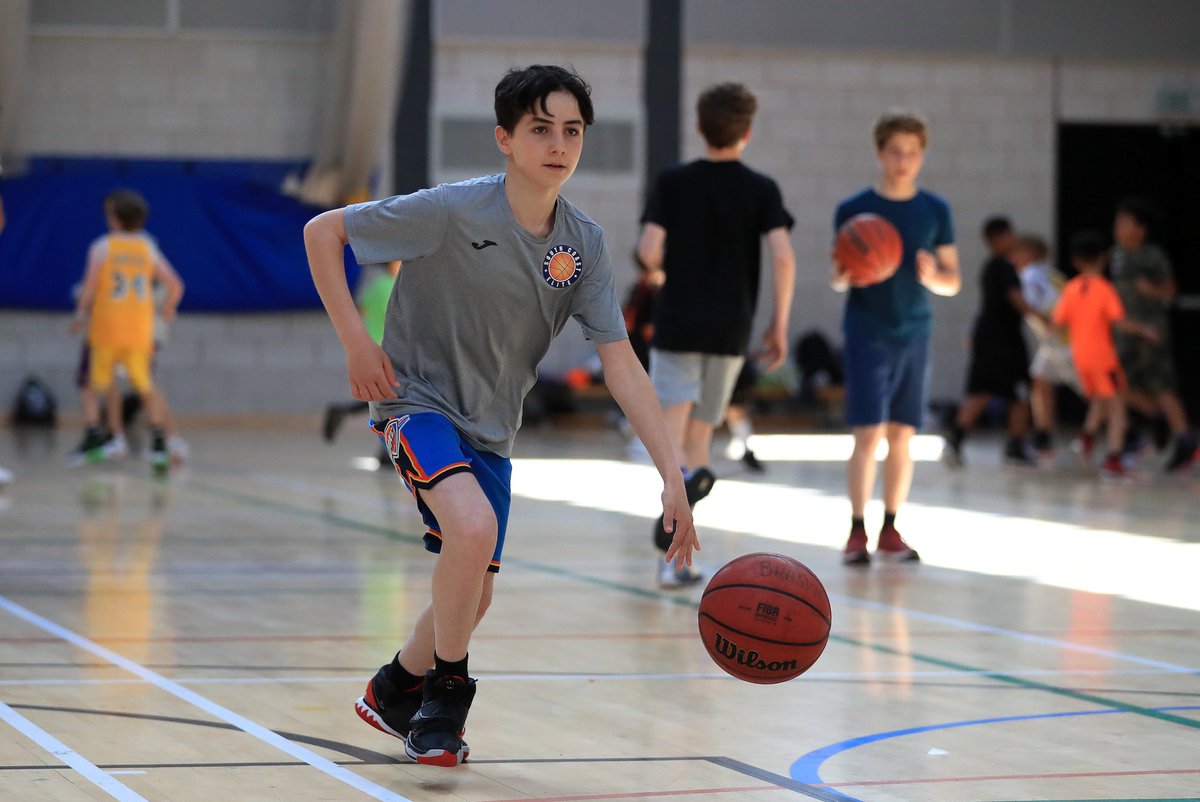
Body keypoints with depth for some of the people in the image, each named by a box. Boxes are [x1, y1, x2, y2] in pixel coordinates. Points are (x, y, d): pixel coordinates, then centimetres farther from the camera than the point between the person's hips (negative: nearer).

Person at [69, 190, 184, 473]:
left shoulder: (102, 247, -2)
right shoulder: (148, 247, 7)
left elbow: (90, 285, -10)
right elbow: (175, 285, 4)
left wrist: (81, 314, 4)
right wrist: (168, 310, 22)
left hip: (106, 329, -3)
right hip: (140, 331, 3)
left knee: (93, 387, 8)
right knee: (146, 387, 13)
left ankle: (93, 434, -8)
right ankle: (159, 441, 3)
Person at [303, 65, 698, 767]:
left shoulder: (584, 245, -7)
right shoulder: (450, 212, -20)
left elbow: (621, 362, -9)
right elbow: (322, 232, -11)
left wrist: (674, 474, -17)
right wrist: (356, 341, -17)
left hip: (490, 431, 6)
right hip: (418, 401, -6)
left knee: (473, 596, 12)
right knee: (474, 525, -31)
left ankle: (395, 691, 40)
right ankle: (445, 693, -11)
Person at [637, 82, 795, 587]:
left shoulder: (673, 183, -1)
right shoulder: (761, 190, -1)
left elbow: (649, 251, -9)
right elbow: (783, 256, -12)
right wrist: (779, 325, -3)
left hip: (677, 323, -2)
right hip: (731, 329, 2)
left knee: (670, 428, -6)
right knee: (699, 435, 14)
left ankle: (685, 478, -41)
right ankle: (676, 556, 14)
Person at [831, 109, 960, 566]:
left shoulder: (935, 211, 6)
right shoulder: (853, 209, -1)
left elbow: (953, 282, 8)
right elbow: (837, 279, 4)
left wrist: (933, 276, -13)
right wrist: (846, 274, -19)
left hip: (914, 335, 3)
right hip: (867, 335, -3)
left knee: (902, 435, 5)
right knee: (868, 434, -8)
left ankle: (890, 531, 14)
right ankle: (857, 531, -1)